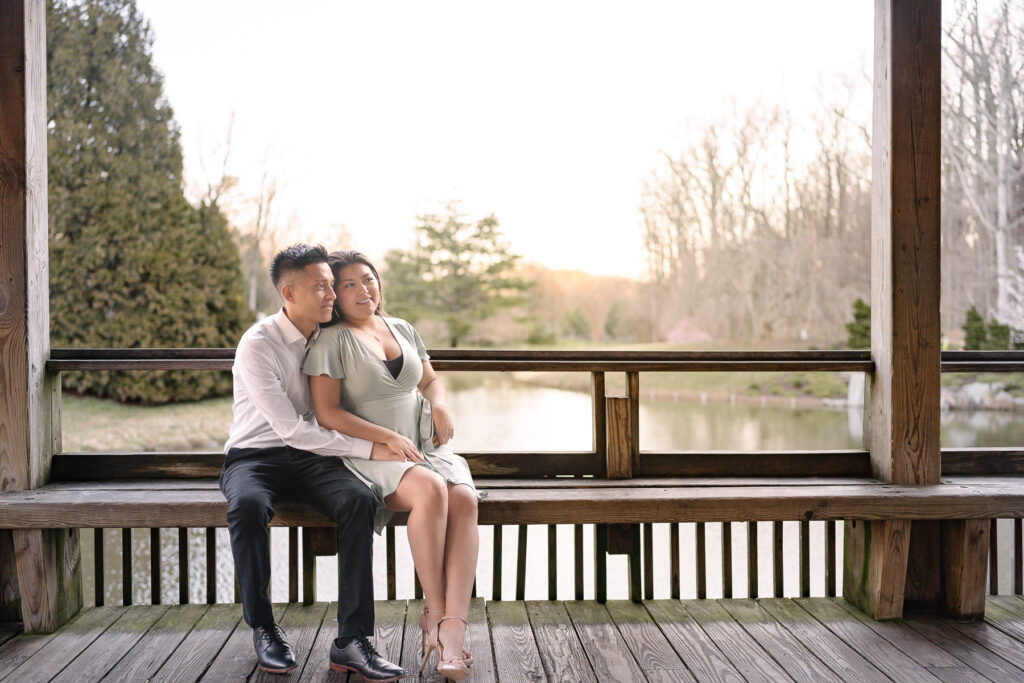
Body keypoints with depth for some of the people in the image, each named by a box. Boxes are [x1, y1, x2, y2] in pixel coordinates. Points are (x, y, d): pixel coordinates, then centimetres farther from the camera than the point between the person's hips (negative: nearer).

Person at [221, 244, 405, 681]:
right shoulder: (258, 344, -14)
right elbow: (292, 429, -21)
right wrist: (368, 449, -22)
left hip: (308, 459, 4)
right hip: (254, 458, -4)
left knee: (359, 499, -28)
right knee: (248, 505, -38)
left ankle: (352, 641, -28)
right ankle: (263, 629, -16)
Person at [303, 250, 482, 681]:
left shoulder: (403, 330, 17)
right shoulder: (332, 341, -2)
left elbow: (430, 380, 29)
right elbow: (326, 413, -9)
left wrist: (440, 403, 4)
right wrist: (387, 438, -16)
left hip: (424, 448, 5)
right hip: (367, 454, -5)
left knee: (464, 499, -27)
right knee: (431, 490, -36)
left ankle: (453, 628, -34)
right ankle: (434, 611, -24)